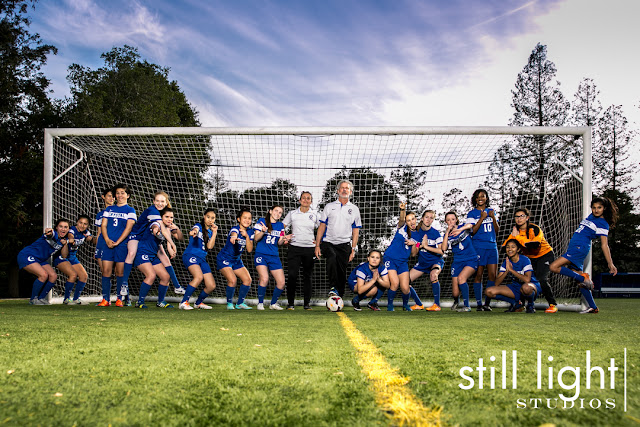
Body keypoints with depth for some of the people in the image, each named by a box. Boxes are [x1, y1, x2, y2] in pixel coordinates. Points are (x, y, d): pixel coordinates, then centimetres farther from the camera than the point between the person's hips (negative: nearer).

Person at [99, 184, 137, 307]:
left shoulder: (130, 210, 5)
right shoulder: (109, 209, 16)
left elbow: (128, 228, -5)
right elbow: (103, 225, 10)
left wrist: (117, 242, -14)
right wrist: (107, 240, -7)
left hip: (122, 245, -3)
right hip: (108, 244, 3)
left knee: (120, 272, -1)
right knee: (106, 271, -2)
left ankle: (119, 299, 7)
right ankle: (105, 299, 2)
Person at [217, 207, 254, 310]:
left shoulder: (250, 232, -2)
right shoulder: (235, 229, -21)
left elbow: (249, 250, -9)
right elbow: (233, 234, -48)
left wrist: (247, 236, -23)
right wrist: (233, 237, -72)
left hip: (237, 260, 7)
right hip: (224, 259, -7)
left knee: (248, 280, -4)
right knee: (232, 280, -24)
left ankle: (240, 303, 14)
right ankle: (229, 303, 0)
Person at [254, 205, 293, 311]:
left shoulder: (280, 225, 12)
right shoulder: (261, 221, 0)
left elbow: (279, 243, 11)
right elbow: (256, 238, -3)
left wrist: (284, 239, -11)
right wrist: (263, 231, -21)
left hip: (274, 256, 5)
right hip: (261, 254, -4)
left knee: (281, 282, -3)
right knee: (264, 278, -25)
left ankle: (273, 303, 19)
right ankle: (260, 303, -5)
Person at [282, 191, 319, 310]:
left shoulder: (315, 214, 6)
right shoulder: (292, 213, 6)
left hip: (310, 248, 1)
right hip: (294, 247, -1)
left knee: (307, 276, 5)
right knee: (292, 275, -8)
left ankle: (307, 303, 13)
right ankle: (290, 303, 1)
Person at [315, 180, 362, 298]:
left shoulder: (354, 209, 12)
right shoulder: (329, 206, 11)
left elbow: (356, 231, 11)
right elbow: (322, 226, 9)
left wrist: (353, 249, 3)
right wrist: (317, 245, 1)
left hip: (344, 244, 1)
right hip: (328, 242, -1)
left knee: (342, 271, 0)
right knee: (332, 257, -31)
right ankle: (333, 287, -26)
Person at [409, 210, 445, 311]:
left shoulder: (436, 233, -12)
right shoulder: (417, 232, -2)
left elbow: (441, 251, -16)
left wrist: (426, 246, -21)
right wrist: (420, 245, -18)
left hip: (435, 261, -5)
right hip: (422, 262, 5)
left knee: (433, 274, -38)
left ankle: (437, 305, -29)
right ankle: (419, 304, 13)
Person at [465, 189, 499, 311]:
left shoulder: (491, 211, 15)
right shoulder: (472, 213, 1)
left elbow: (497, 230, 13)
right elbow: (472, 232, -8)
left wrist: (493, 217, -3)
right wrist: (482, 218, -14)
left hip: (492, 246, 4)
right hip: (478, 247, -4)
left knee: (493, 275, -1)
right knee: (478, 275, -4)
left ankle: (487, 303, 7)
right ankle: (479, 304, 0)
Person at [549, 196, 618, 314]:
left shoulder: (603, 224, -6)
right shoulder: (591, 216, 17)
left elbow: (604, 245, -10)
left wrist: (610, 264, -13)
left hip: (580, 248, -9)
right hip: (573, 248, 9)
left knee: (554, 267, -20)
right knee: (580, 282, 8)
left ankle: (583, 278, -16)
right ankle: (593, 307, 11)